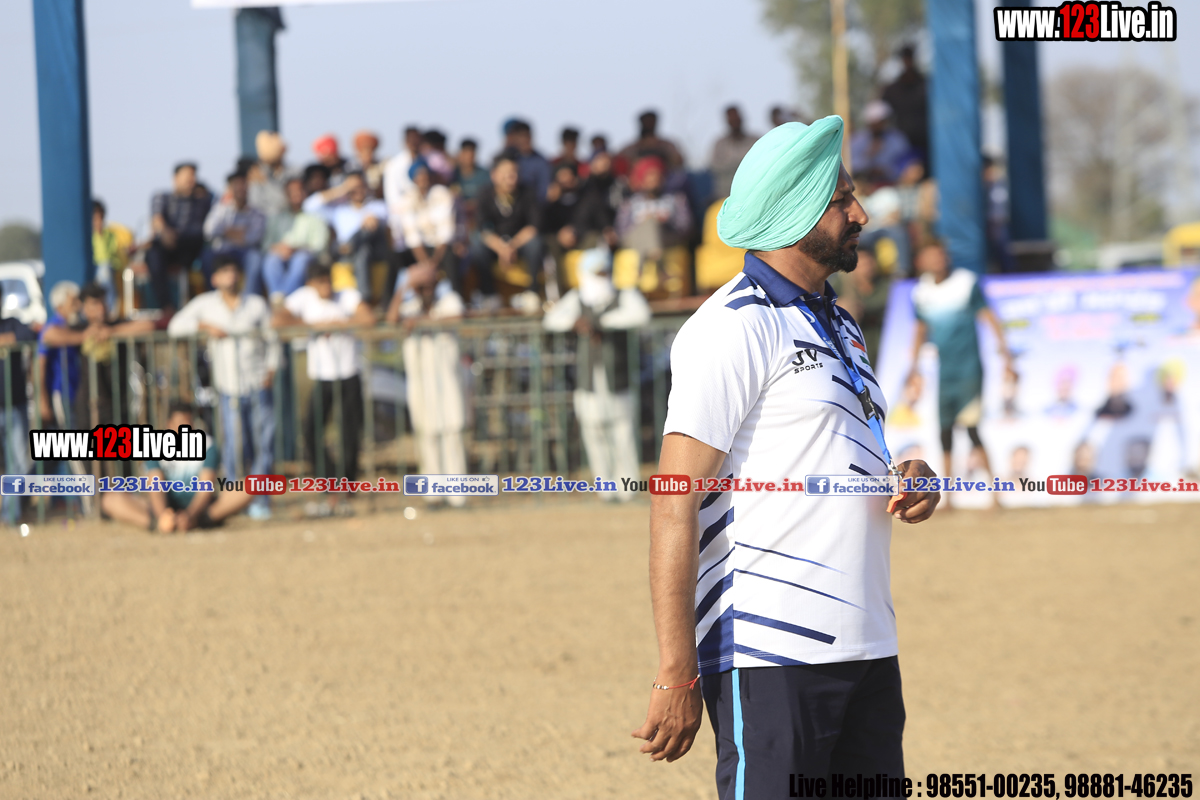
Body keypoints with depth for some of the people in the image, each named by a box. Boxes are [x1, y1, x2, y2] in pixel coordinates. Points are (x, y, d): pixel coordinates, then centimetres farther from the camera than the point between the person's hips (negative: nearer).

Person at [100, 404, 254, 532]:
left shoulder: (207, 446, -5)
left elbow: (207, 486, -16)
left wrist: (190, 514, -35)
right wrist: (162, 516, -38)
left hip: (199, 508, 0)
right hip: (167, 508, 0)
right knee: (109, 498, -22)